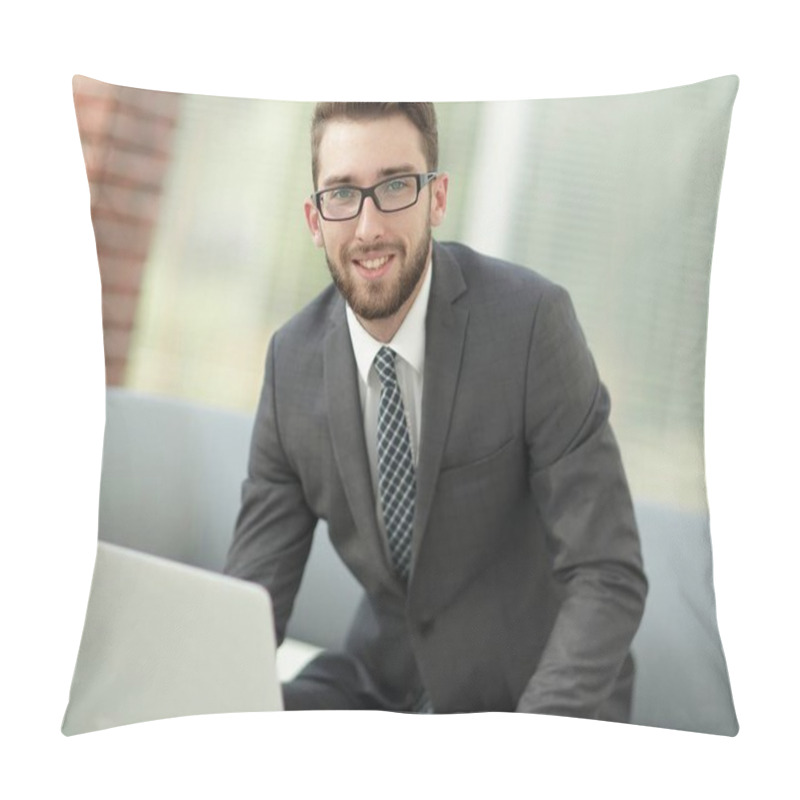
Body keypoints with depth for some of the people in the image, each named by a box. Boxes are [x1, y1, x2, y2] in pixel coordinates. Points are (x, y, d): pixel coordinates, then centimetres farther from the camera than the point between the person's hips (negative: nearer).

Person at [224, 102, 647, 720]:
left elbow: (607, 577, -21)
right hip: (384, 683, 4)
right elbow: (256, 586, -2)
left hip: (541, 691, -4)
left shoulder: (531, 320, -20)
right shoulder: (293, 359, -5)